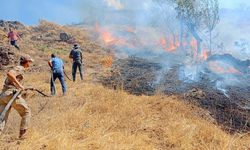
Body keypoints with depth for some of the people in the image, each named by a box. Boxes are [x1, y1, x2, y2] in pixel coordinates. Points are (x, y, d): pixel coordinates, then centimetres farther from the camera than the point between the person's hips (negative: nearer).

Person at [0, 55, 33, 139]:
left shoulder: (19, 69, 24)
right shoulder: (20, 69, -5)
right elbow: (9, 74, -26)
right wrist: (19, 85, -22)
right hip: (11, 94, -9)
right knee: (26, 112, 9)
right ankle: (22, 134, 12)